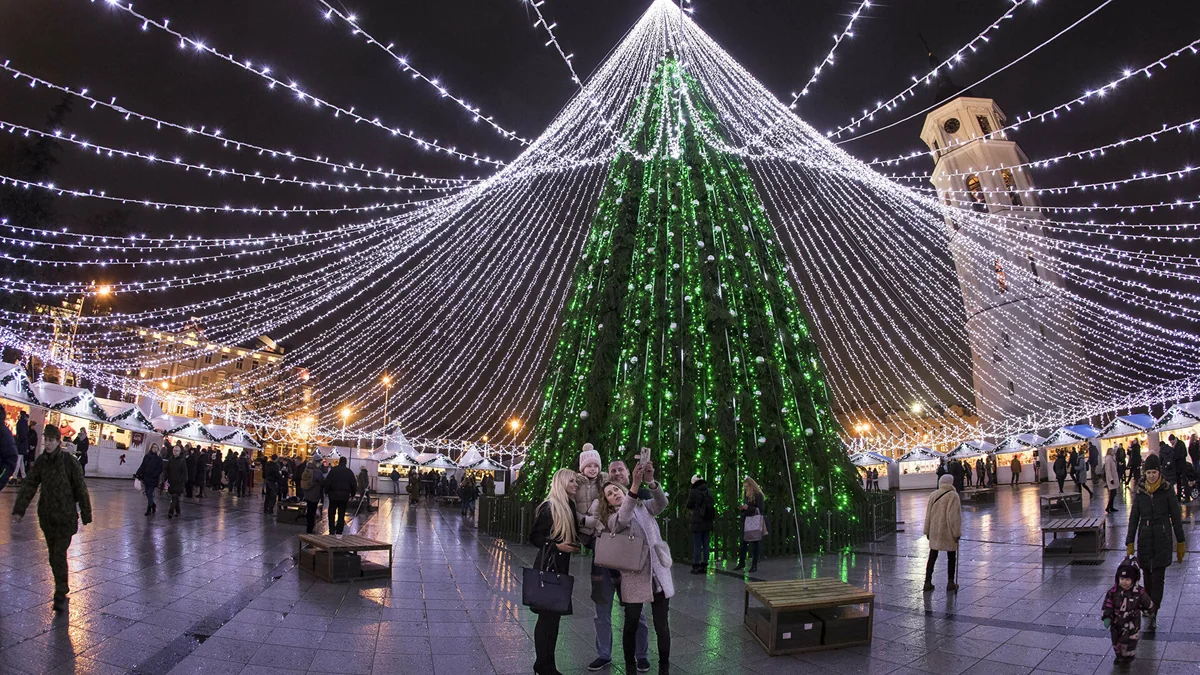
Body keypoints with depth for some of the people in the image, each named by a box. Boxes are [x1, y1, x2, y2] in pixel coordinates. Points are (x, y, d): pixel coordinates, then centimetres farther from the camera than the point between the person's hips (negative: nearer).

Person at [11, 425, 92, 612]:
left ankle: (60, 595, -3)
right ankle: (62, 588, 29)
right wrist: (19, 510, -8)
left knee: (59, 555, -9)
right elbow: (29, 486, 1)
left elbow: (81, 489, -7)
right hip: (47, 516, 5)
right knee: (53, 555, 14)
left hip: (66, 516, -5)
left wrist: (86, 515, -5)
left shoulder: (70, 462, -12)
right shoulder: (41, 462, 1)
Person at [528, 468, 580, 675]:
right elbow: (534, 537, -12)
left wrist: (574, 545, 3)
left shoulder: (570, 506, 9)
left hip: (562, 565, 8)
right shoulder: (549, 507, -13)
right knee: (547, 615, -2)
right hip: (547, 566, -8)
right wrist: (556, 545, -21)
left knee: (555, 614, 11)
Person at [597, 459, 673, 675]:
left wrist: (650, 481, -32)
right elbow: (624, 519, -23)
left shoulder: (643, 507, 11)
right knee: (631, 625, 6)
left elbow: (662, 503, -11)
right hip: (635, 577, -2)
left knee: (662, 626, 4)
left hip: (659, 573, 2)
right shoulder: (612, 519, 2)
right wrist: (635, 484, -36)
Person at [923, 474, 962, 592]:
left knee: (932, 557, 10)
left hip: (934, 532, 4)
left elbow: (928, 514, 6)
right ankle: (950, 583, 16)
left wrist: (927, 531, 14)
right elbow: (954, 516, -15)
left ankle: (928, 582, 9)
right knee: (951, 557, 11)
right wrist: (957, 533, -9)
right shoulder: (953, 495, -12)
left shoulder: (933, 495, 2)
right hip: (948, 532, -4)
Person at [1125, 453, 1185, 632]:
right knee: (1148, 576, 8)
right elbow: (1134, 518, 7)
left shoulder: (1167, 491, -4)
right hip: (1145, 540, 3)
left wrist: (1180, 542, 4)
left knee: (1158, 578, -7)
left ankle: (1153, 615, -7)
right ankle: (1149, 608, 21)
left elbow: (1176, 517, 2)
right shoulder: (1139, 492, 3)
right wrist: (1129, 543, 4)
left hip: (1162, 540, -3)